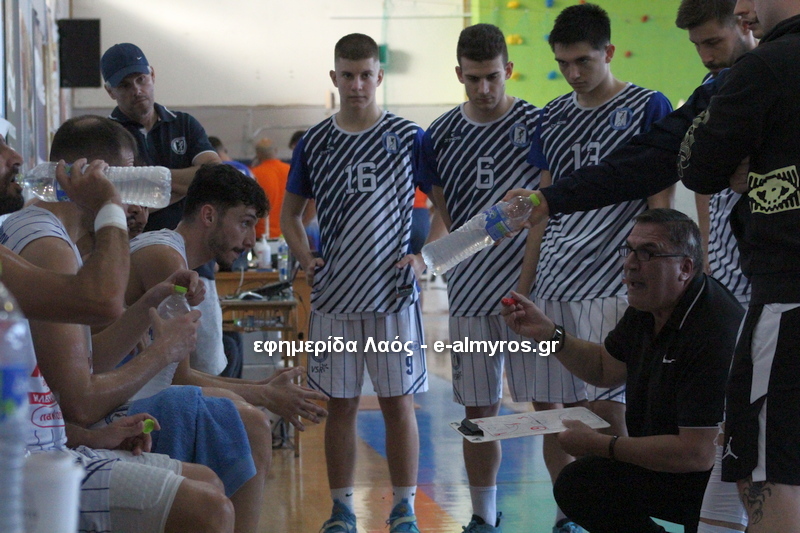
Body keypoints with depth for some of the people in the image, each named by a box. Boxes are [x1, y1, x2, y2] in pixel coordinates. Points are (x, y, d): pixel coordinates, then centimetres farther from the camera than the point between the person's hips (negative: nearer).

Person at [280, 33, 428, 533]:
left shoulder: (409, 138, 1)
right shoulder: (314, 143, 6)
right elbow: (291, 213, 15)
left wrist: (423, 258, -6)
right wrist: (306, 258, -1)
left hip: (394, 293, -2)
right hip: (333, 296, 2)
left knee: (398, 401, 1)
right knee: (341, 403, 6)